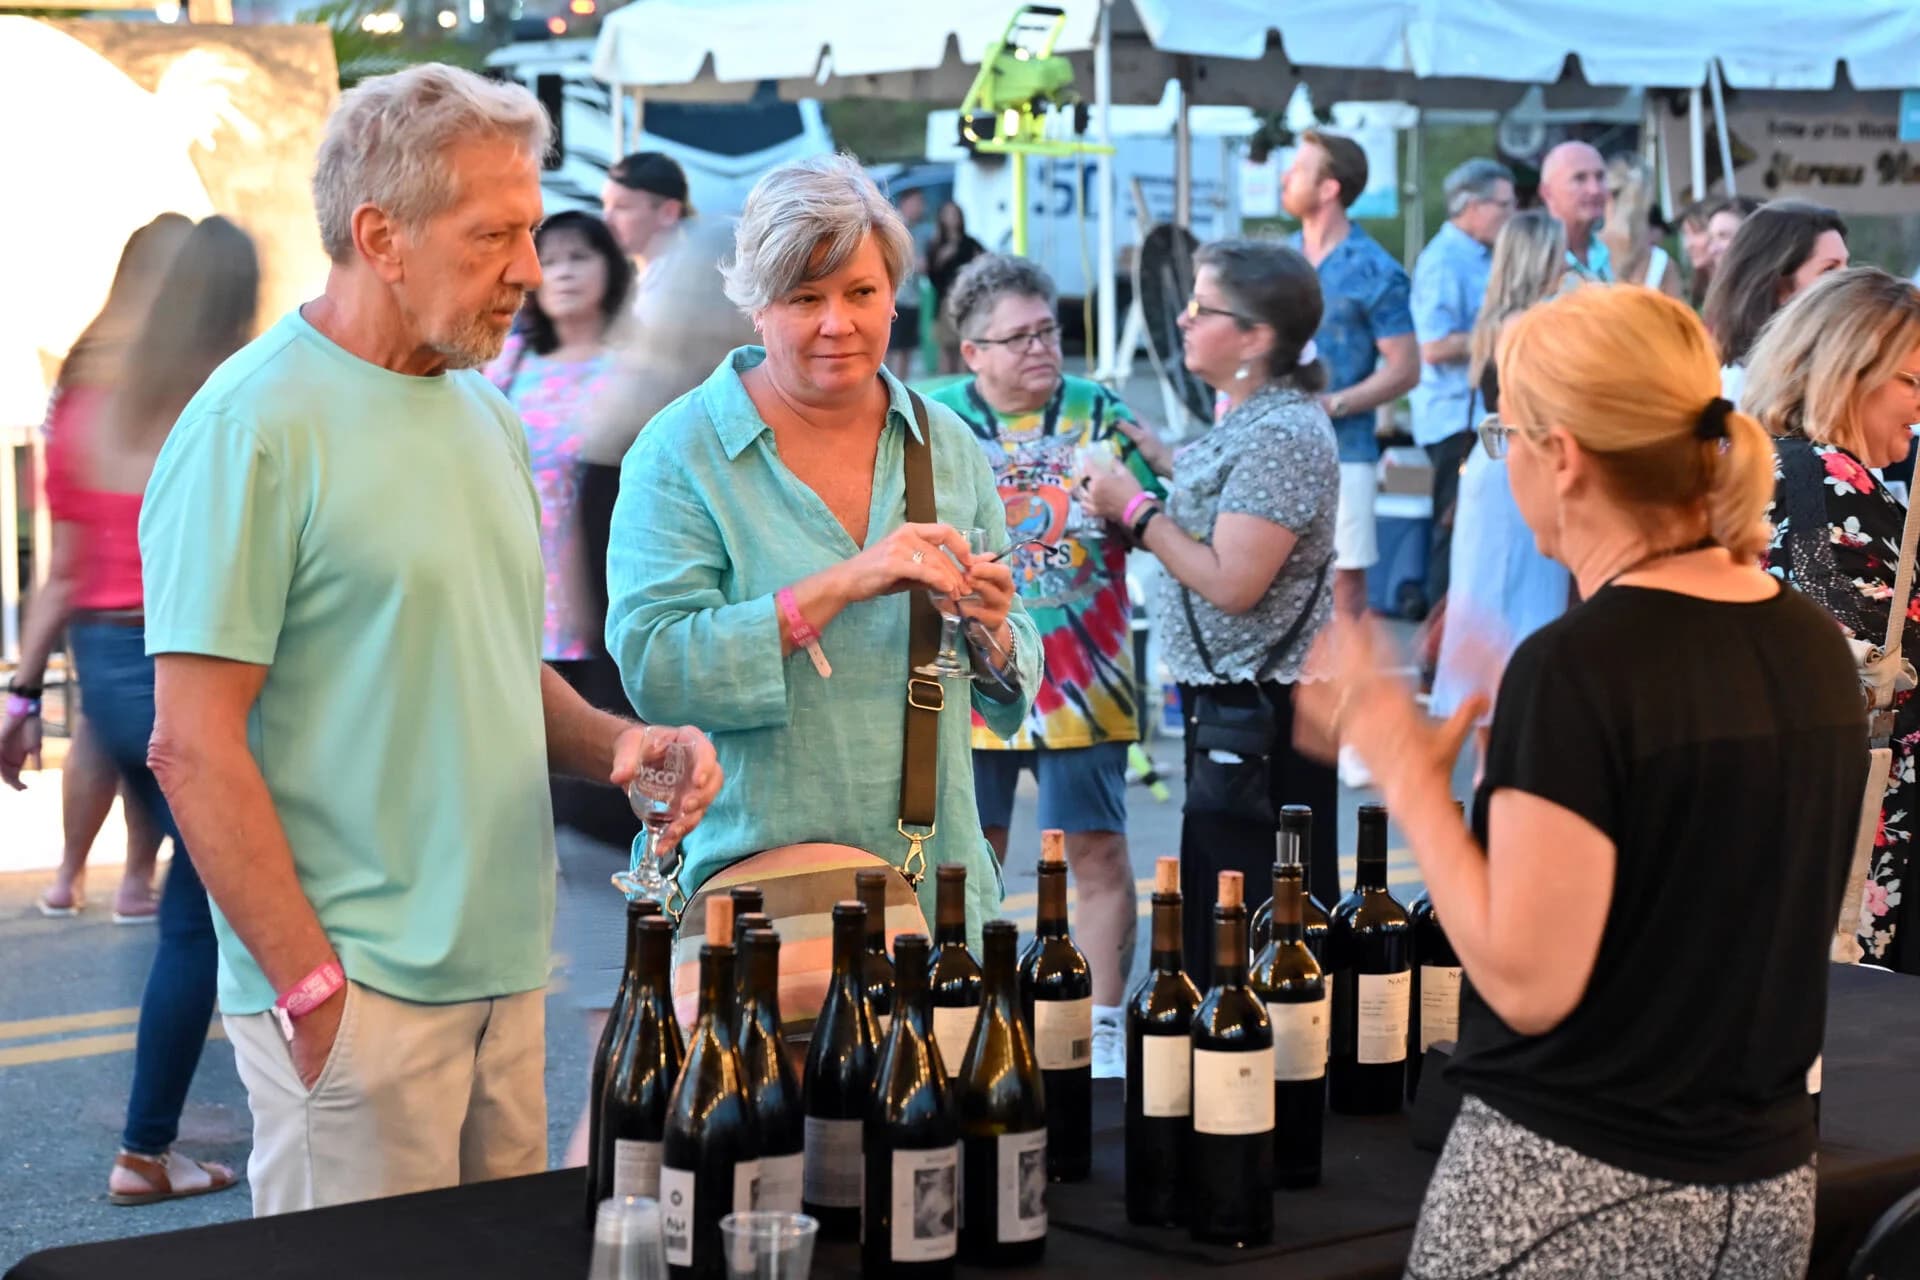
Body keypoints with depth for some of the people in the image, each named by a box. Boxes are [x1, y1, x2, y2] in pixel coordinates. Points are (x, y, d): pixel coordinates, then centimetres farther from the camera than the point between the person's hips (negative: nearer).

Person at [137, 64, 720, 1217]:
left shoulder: (487, 417, 12)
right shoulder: (254, 427, -12)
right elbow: (195, 748, -15)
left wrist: (611, 742, 2)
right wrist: (310, 987, -18)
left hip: (508, 973, 8)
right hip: (359, 991, -8)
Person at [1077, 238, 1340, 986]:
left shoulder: (1281, 433, -20)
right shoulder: (1251, 418, 13)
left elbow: (1232, 582, -24)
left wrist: (1136, 509, -15)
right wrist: (1161, 466, 9)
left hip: (1258, 709, -11)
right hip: (1230, 700, 11)